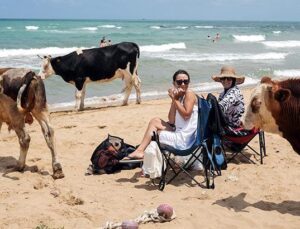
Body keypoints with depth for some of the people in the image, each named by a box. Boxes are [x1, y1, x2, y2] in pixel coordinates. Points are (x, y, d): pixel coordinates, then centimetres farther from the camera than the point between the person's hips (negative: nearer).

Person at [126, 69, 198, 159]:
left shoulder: (189, 93, -9)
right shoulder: (178, 97, 11)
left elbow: (186, 114, -22)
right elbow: (171, 121, 1)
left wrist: (176, 99, -12)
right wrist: (173, 99, -8)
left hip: (184, 139, -8)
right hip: (178, 132, 8)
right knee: (155, 121, 10)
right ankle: (140, 150, 4)